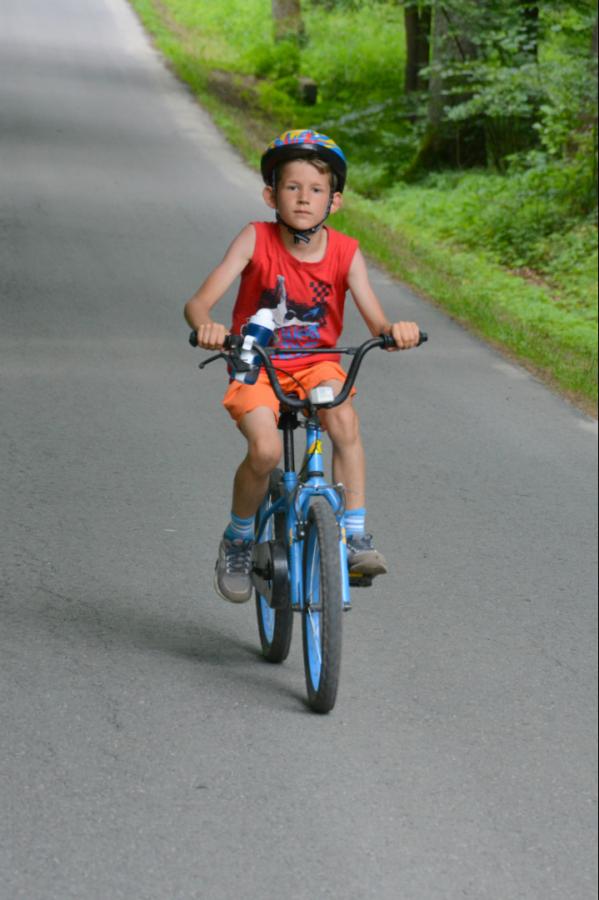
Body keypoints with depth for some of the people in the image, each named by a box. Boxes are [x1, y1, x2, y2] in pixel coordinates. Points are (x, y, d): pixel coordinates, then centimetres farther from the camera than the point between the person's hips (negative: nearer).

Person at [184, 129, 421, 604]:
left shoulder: (345, 252, -6)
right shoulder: (256, 240, -11)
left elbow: (376, 320, -13)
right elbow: (199, 302, -18)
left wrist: (396, 330, -37)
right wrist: (206, 326, -42)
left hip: (317, 364, 2)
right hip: (256, 365, -1)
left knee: (345, 419, -30)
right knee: (265, 450, -27)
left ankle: (356, 534, -19)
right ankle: (238, 540, 1)